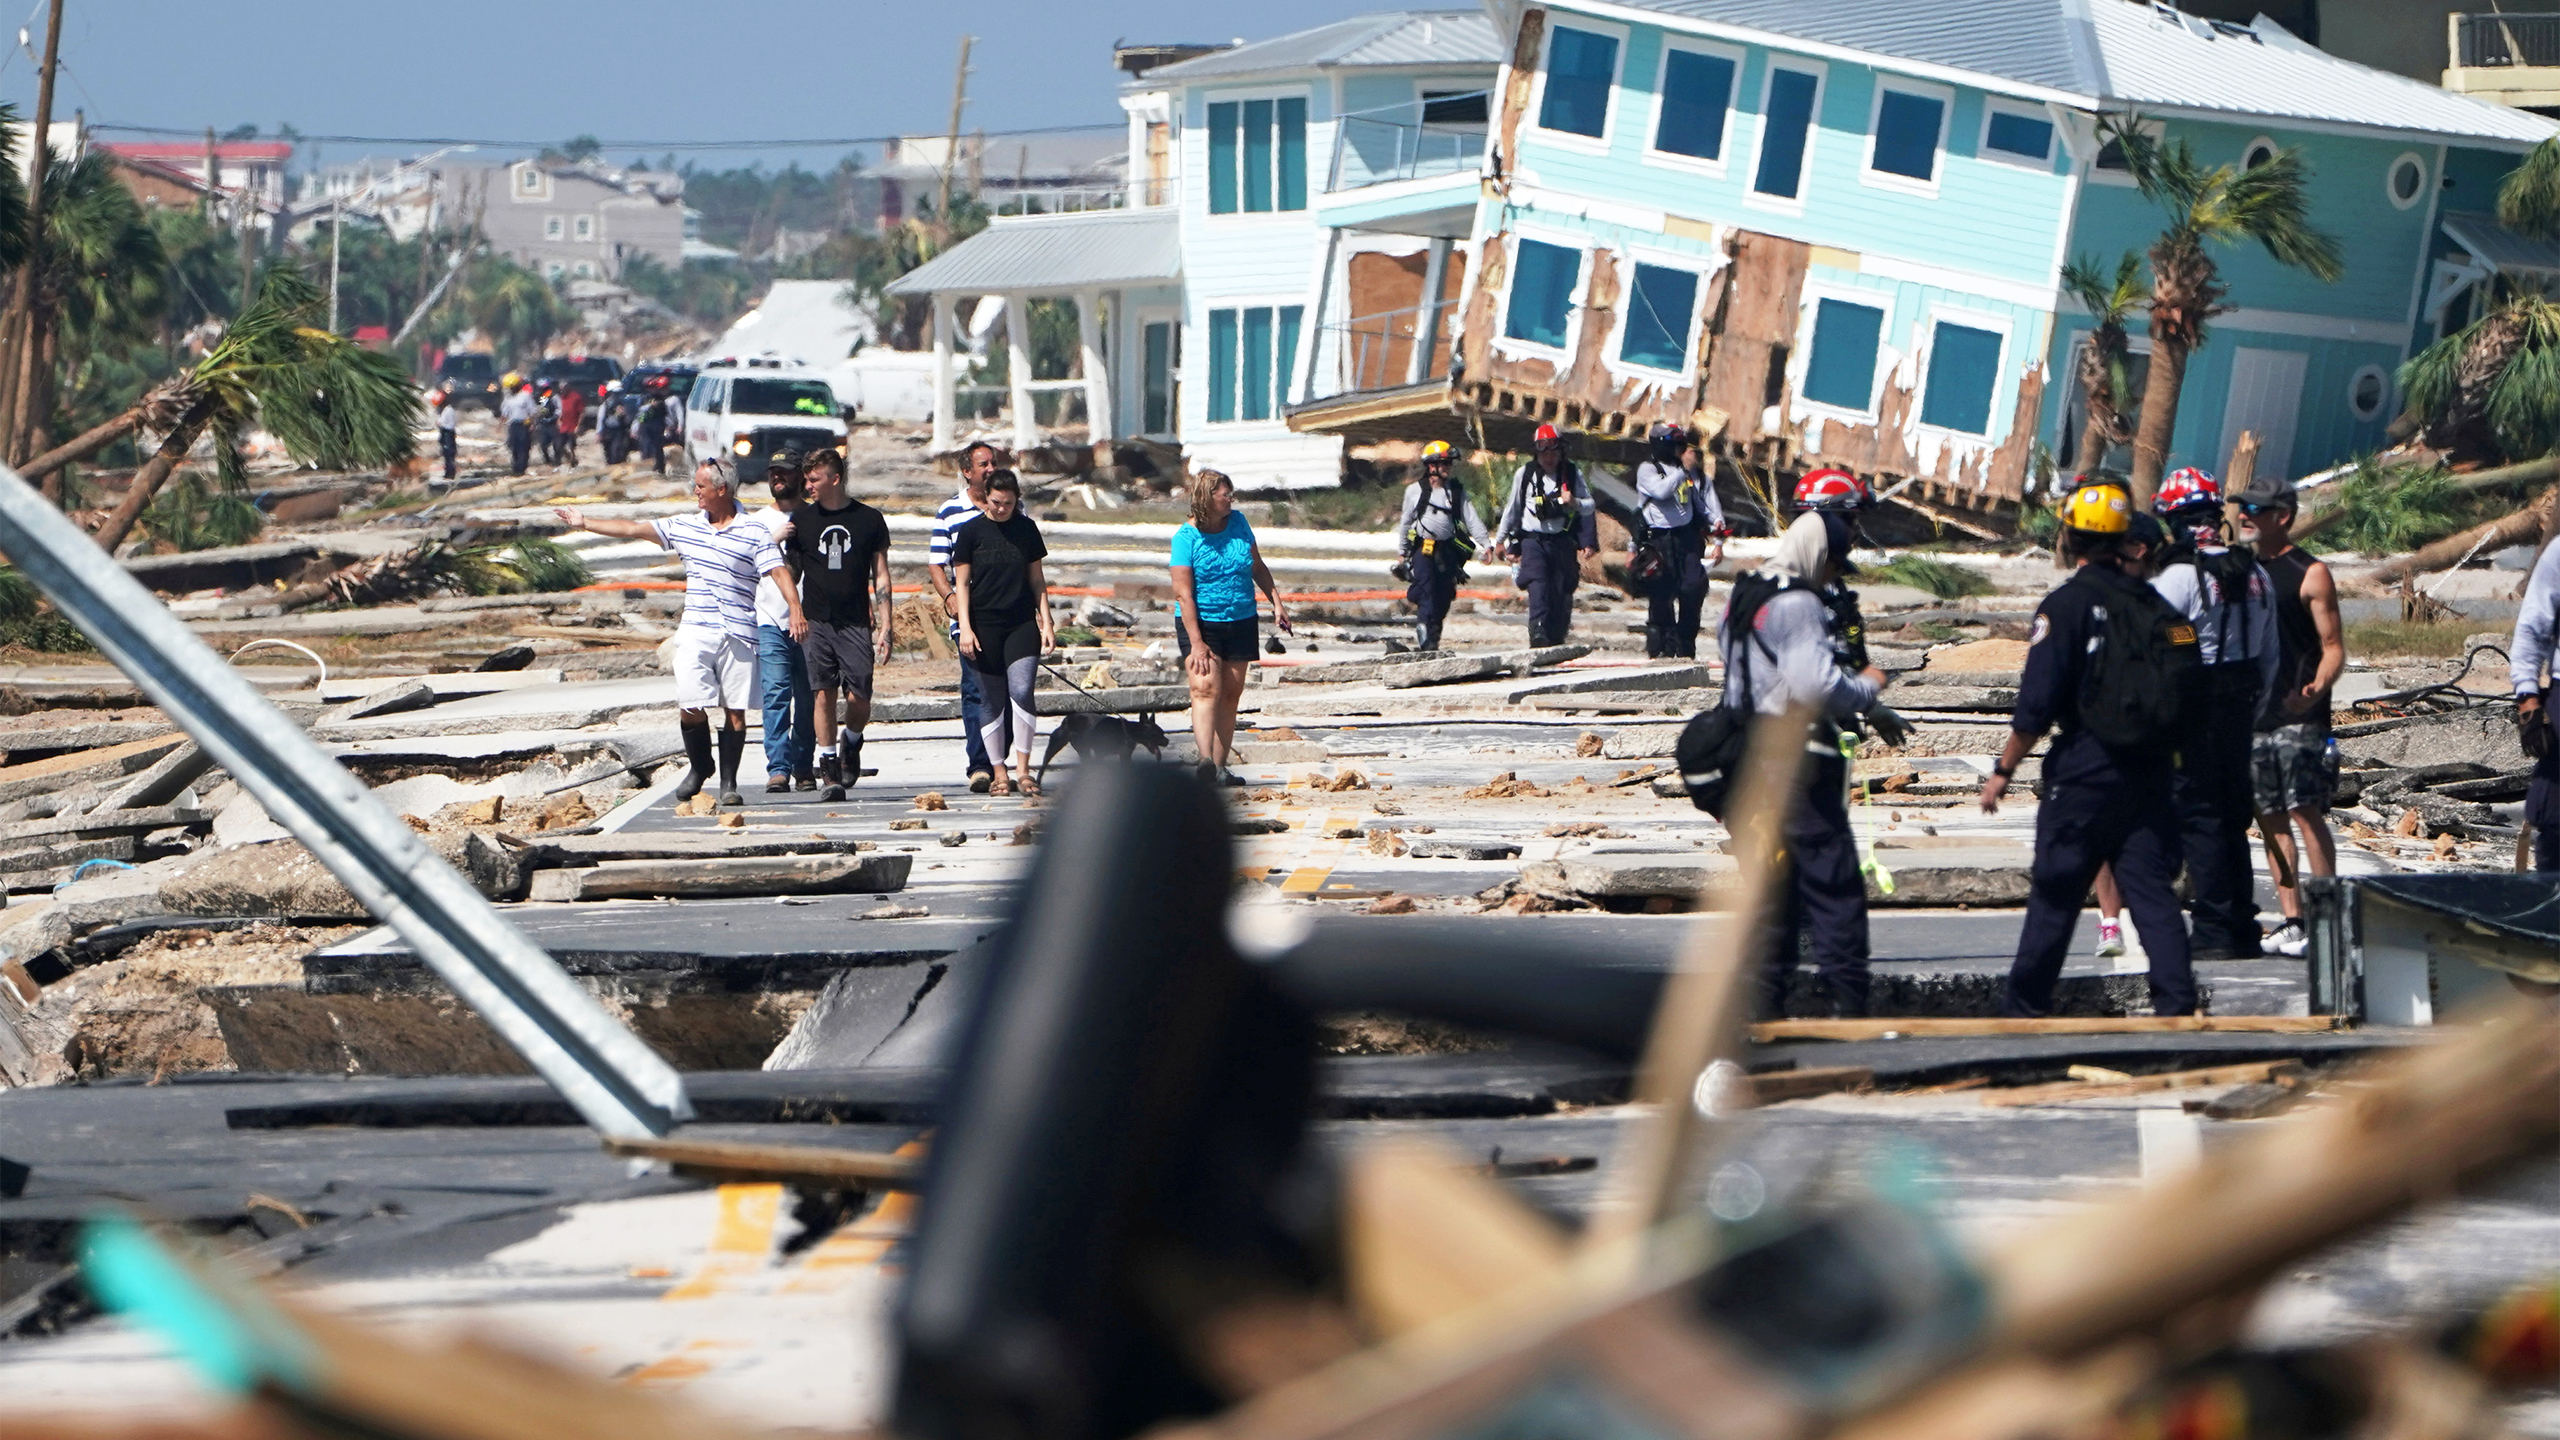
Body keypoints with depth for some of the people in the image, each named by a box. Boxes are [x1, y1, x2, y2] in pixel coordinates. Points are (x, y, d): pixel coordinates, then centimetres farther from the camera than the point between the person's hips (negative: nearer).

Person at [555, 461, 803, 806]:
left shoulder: (754, 534, -1)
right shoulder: (684, 526, 13)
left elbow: (779, 572, -9)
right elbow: (634, 529, 18)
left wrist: (795, 610, -25)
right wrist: (585, 523, 21)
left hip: (738, 634, -3)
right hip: (694, 632, 3)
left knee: (735, 710, -1)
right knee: (689, 706, -8)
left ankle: (729, 782, 10)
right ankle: (700, 767, 17)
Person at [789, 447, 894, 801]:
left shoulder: (870, 520, 5)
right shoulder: (802, 520, 8)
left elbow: (881, 577, 6)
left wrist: (884, 629, 1)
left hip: (856, 624, -1)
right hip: (816, 622, 1)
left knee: (859, 700, -7)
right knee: (824, 695, -6)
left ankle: (851, 744, 25)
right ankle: (831, 775, -1)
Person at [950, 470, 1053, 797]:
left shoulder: (1026, 529, 8)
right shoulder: (971, 531, 1)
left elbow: (1036, 579, 13)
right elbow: (961, 582, 2)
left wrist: (1046, 622, 8)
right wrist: (965, 628, -6)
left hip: (1022, 623, 1)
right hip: (985, 625, -1)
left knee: (1021, 691, -14)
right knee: (993, 701, 1)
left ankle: (1023, 769, -8)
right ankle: (998, 773, 10)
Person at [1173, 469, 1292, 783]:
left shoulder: (1238, 522, 4)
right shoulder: (1186, 537, -13)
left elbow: (1257, 566, 18)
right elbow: (1183, 593, -16)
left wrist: (1276, 603, 12)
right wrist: (1196, 643, -21)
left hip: (1242, 621, 5)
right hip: (1201, 622, -5)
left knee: (1231, 694, 4)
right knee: (1206, 689, -19)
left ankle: (1220, 766, 7)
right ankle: (1206, 760, -33)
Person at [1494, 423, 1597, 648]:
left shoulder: (1572, 474, 3)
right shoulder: (1525, 474, 3)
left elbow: (1590, 507, 4)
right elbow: (1512, 508, 15)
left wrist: (1574, 503, -19)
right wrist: (1500, 540, 21)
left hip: (1562, 542, 2)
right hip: (1533, 540, -2)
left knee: (1561, 592, 1)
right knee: (1538, 586, -20)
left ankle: (1557, 637, 11)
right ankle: (1538, 634, -31)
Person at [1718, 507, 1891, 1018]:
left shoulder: (1741, 597, 14)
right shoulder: (1797, 606, -16)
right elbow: (1817, 686, -26)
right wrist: (1867, 687, -7)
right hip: (1798, 765, -9)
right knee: (1834, 884, -5)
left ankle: (1764, 1002, 14)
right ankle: (1848, 1003, -6)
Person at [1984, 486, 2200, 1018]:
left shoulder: (2068, 603, -9)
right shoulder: (2157, 607, 7)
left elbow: (2037, 703, -13)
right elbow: (2186, 698, 10)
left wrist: (2004, 768, -4)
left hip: (2085, 769, -5)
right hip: (2152, 772, 5)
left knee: (2055, 893, 4)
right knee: (2153, 889, 7)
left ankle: (2025, 1006, 11)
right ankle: (2176, 1002, -1)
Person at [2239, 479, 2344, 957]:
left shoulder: (2309, 574, -4)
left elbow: (2333, 647, -7)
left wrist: (2316, 689, -25)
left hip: (2298, 718, -7)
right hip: (2252, 715, 7)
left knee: (2306, 811, -12)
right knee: (2271, 819, 6)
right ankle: (2291, 921, 9)